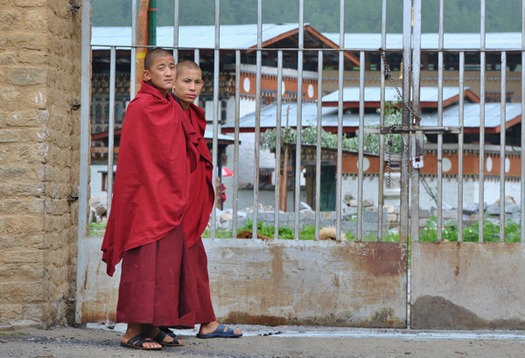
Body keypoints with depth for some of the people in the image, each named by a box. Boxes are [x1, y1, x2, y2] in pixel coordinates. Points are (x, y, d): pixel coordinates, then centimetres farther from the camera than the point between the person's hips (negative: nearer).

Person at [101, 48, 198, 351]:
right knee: (146, 261, -8)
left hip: (171, 199, 8)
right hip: (148, 199, -8)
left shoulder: (174, 110, 13)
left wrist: (179, 198, 10)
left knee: (168, 261, 8)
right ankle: (133, 331, -6)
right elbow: (135, 159, -12)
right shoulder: (140, 108, -10)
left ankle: (154, 328, 13)